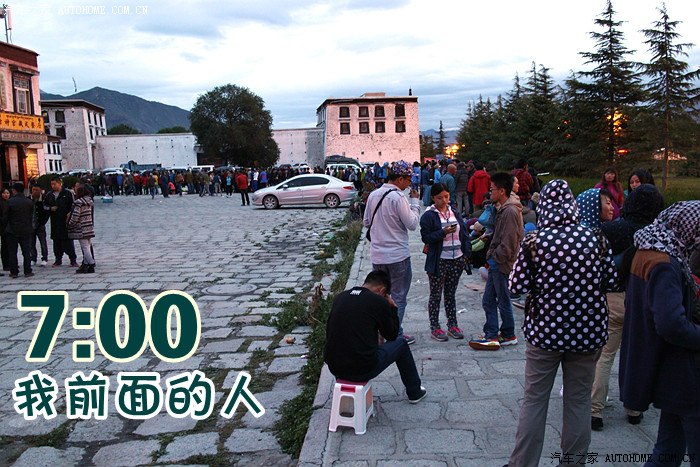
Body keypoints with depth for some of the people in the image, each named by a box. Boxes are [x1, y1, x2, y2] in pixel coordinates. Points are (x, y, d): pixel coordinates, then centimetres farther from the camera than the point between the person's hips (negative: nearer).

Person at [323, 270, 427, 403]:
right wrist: (392, 308, 17)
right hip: (363, 370, -5)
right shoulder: (379, 302, -7)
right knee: (401, 344, 20)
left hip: (334, 367, 5)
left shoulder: (340, 297, 8)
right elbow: (392, 335, 6)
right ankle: (414, 392, 34)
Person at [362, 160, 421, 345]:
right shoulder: (398, 197, -17)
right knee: (398, 297, 5)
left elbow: (366, 222, 13)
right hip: (398, 255, -6)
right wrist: (415, 201, -3)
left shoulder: (373, 195, 5)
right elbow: (413, 223, -12)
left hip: (377, 255, 6)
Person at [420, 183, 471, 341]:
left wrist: (467, 253, 3)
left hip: (457, 260, 5)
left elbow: (464, 234, 12)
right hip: (438, 262, -5)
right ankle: (435, 328, 13)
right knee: (436, 295, 5)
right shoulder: (428, 216, -7)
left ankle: (452, 325, 24)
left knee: (451, 294, 15)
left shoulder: (455, 213, 9)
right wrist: (443, 232, -24)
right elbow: (426, 237, -13)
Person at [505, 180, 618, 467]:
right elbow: (611, 282, 3)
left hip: (544, 332, -1)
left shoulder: (534, 241, -12)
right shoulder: (595, 239, -5)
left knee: (534, 400, 11)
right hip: (587, 333, 2)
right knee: (578, 402, 15)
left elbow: (517, 287, -12)